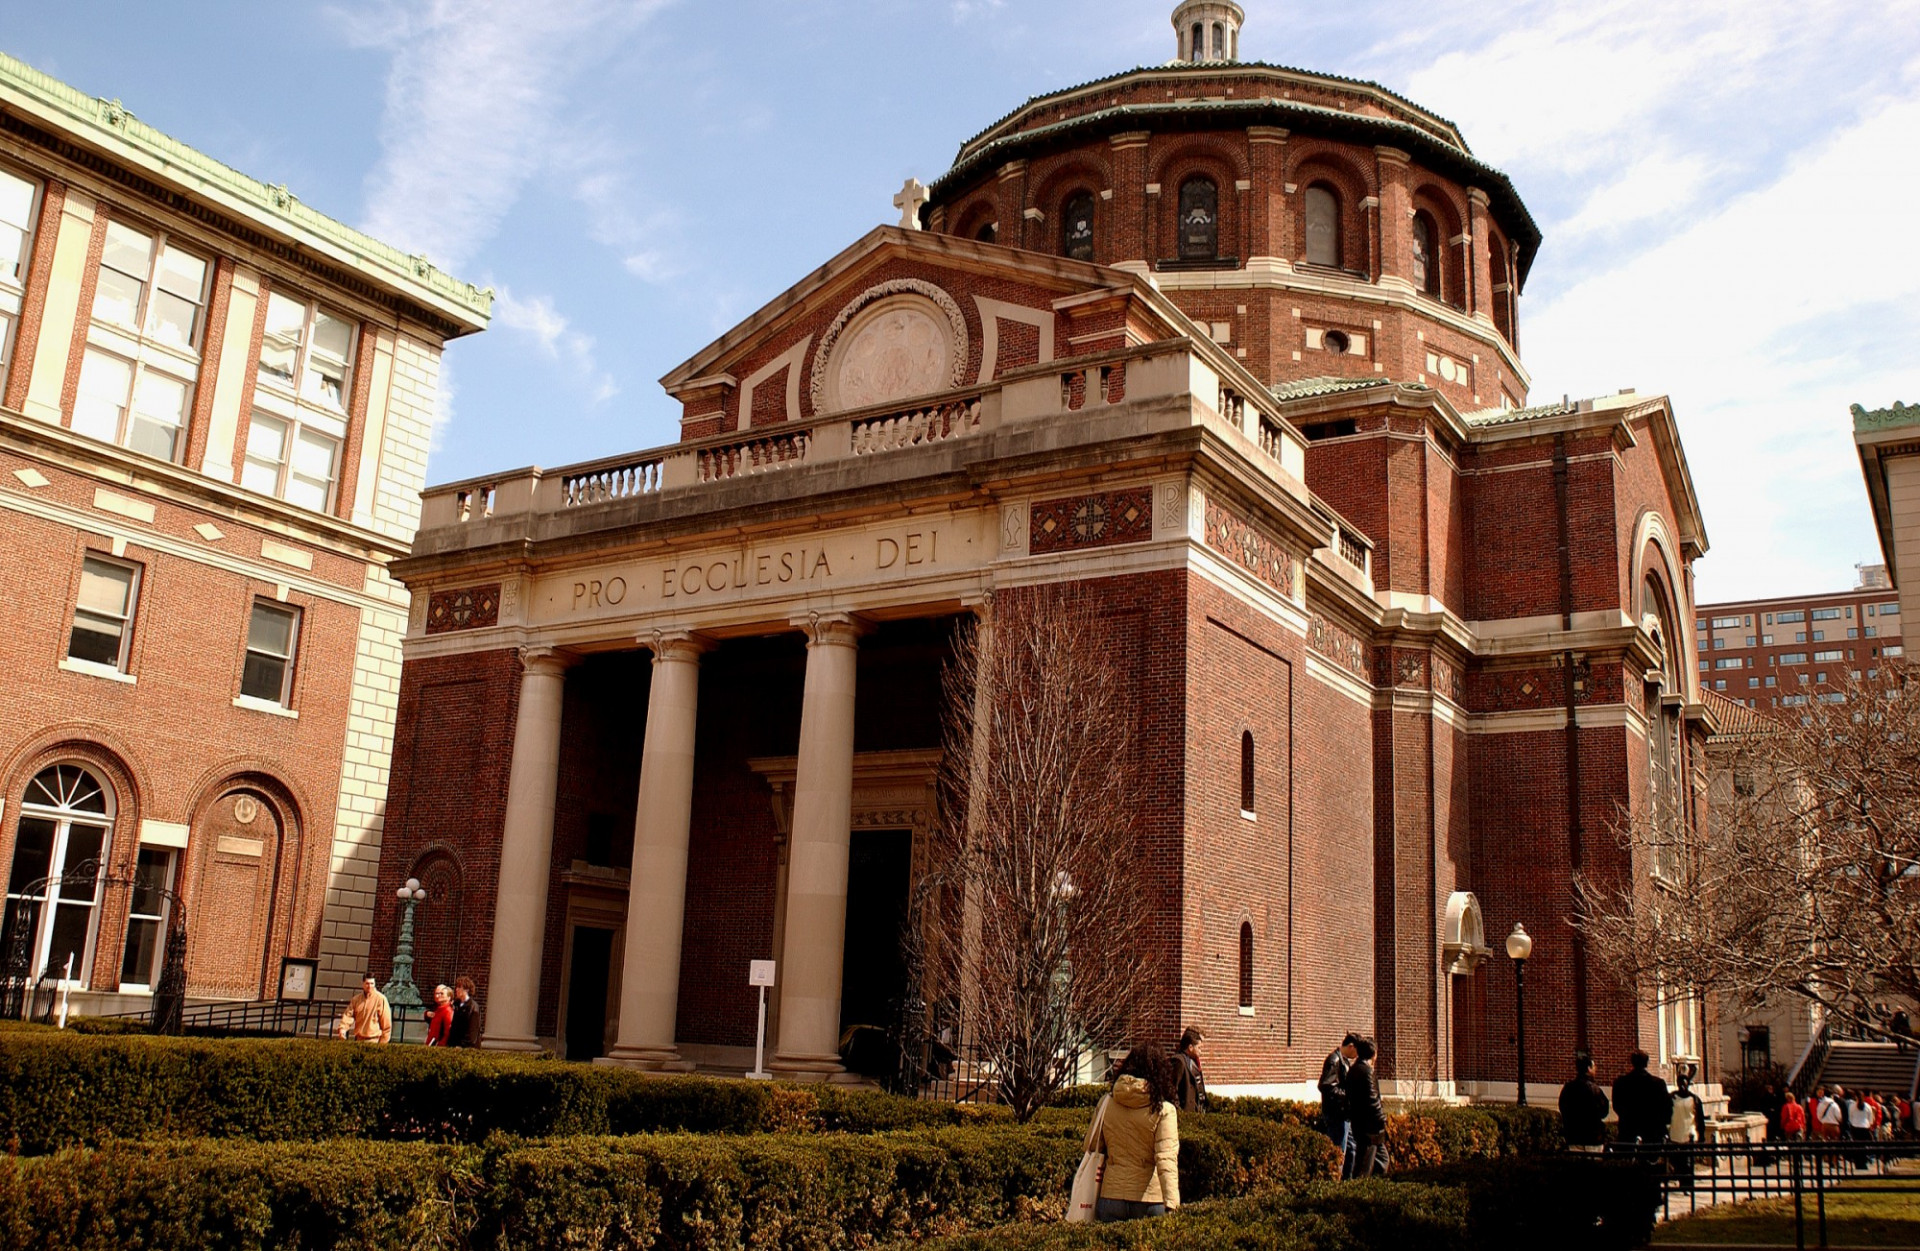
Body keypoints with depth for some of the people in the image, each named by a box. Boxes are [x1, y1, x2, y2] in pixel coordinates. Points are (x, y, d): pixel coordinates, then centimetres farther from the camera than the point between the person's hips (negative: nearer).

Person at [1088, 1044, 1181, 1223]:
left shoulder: (1107, 1103, 2)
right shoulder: (1164, 1110, -8)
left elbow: (1091, 1146, 13)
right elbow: (1166, 1160, -16)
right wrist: (1171, 1205, -21)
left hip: (1111, 1196, 3)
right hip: (1149, 1200, -3)